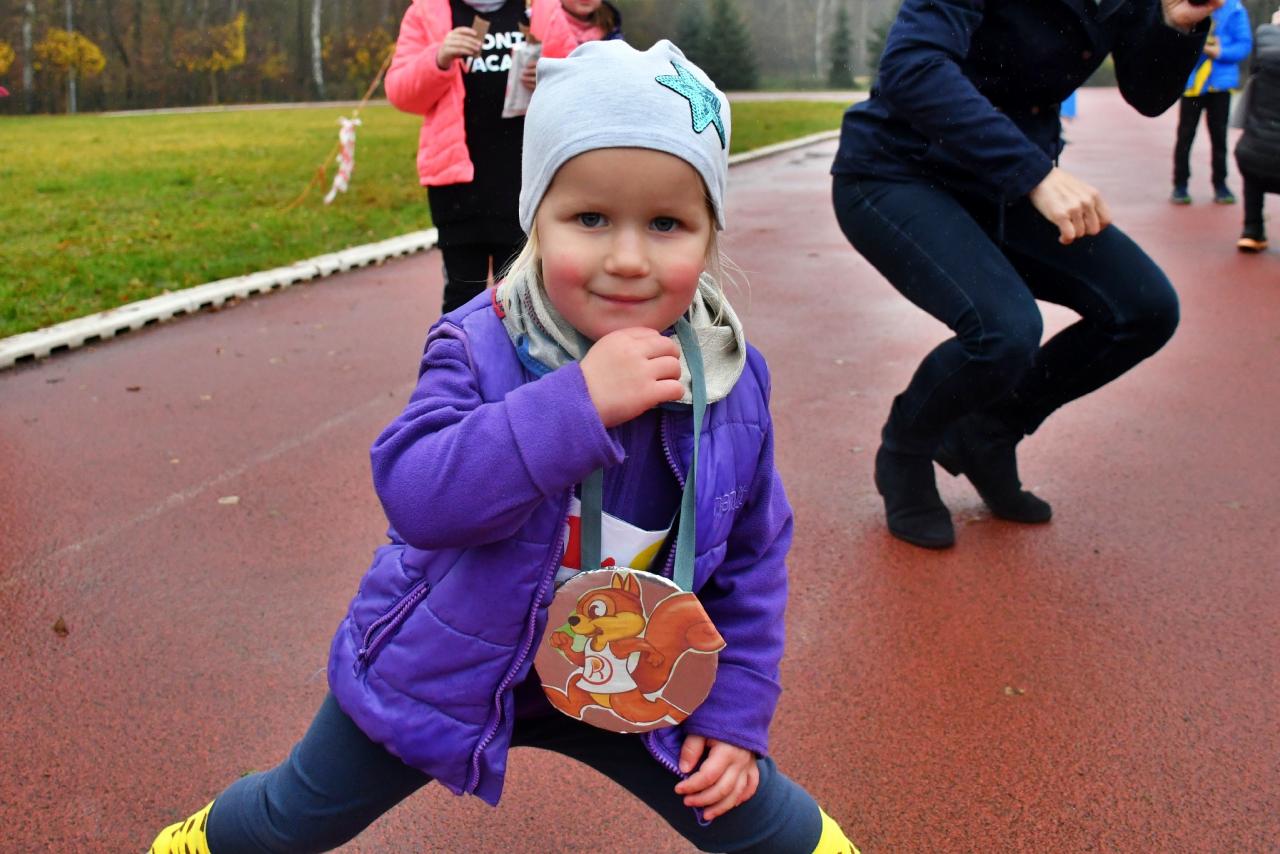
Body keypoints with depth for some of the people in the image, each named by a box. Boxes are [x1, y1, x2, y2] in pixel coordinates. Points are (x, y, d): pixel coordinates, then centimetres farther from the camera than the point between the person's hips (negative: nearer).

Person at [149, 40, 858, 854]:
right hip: (449, 668, -1)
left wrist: (736, 714, -6)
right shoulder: (479, 351, -24)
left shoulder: (734, 387, -16)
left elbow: (750, 563, -5)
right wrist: (577, 400, -46)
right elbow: (414, 490, -39)